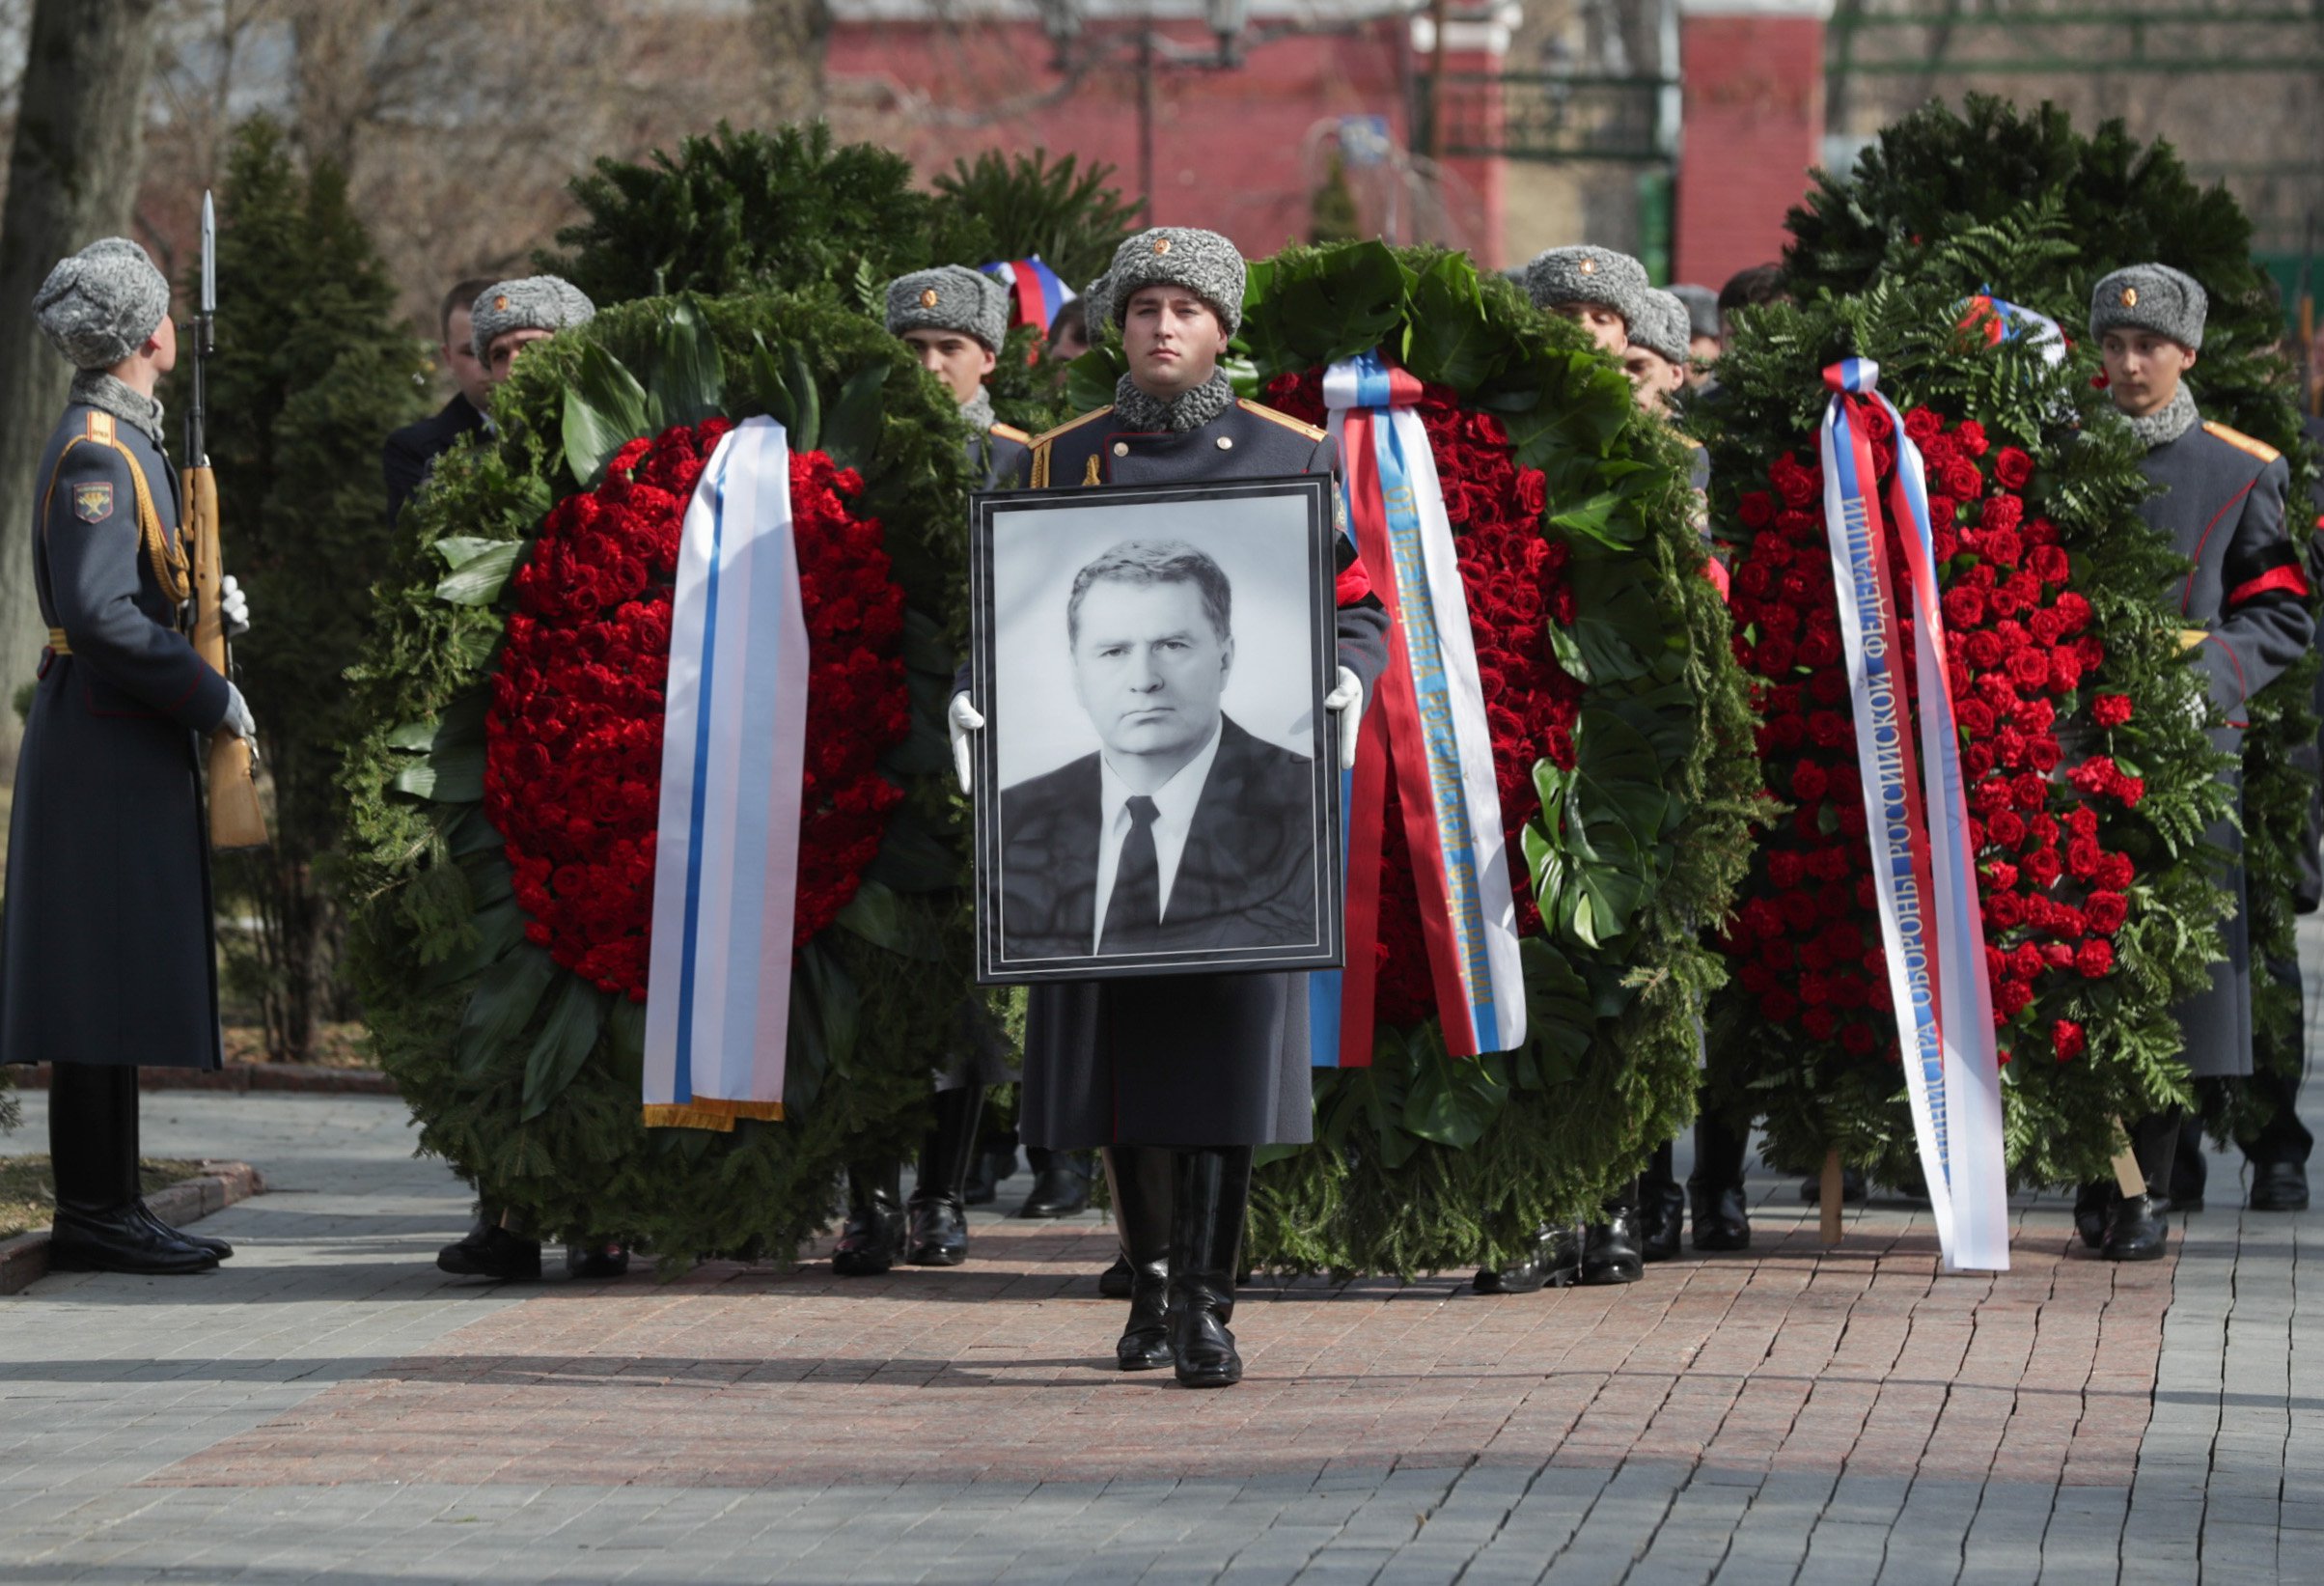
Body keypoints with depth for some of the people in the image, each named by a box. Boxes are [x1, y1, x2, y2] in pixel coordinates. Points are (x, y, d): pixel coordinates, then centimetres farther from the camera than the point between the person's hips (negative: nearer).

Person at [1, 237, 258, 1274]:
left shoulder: (119, 440, 16)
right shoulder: (98, 454, -15)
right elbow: (98, 612, -22)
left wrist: (204, 604, 8)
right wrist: (208, 694, -16)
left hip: (123, 746, 10)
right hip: (106, 746, -10)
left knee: (124, 985, 10)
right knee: (103, 984, -8)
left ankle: (107, 1207, 13)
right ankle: (94, 1215, -7)